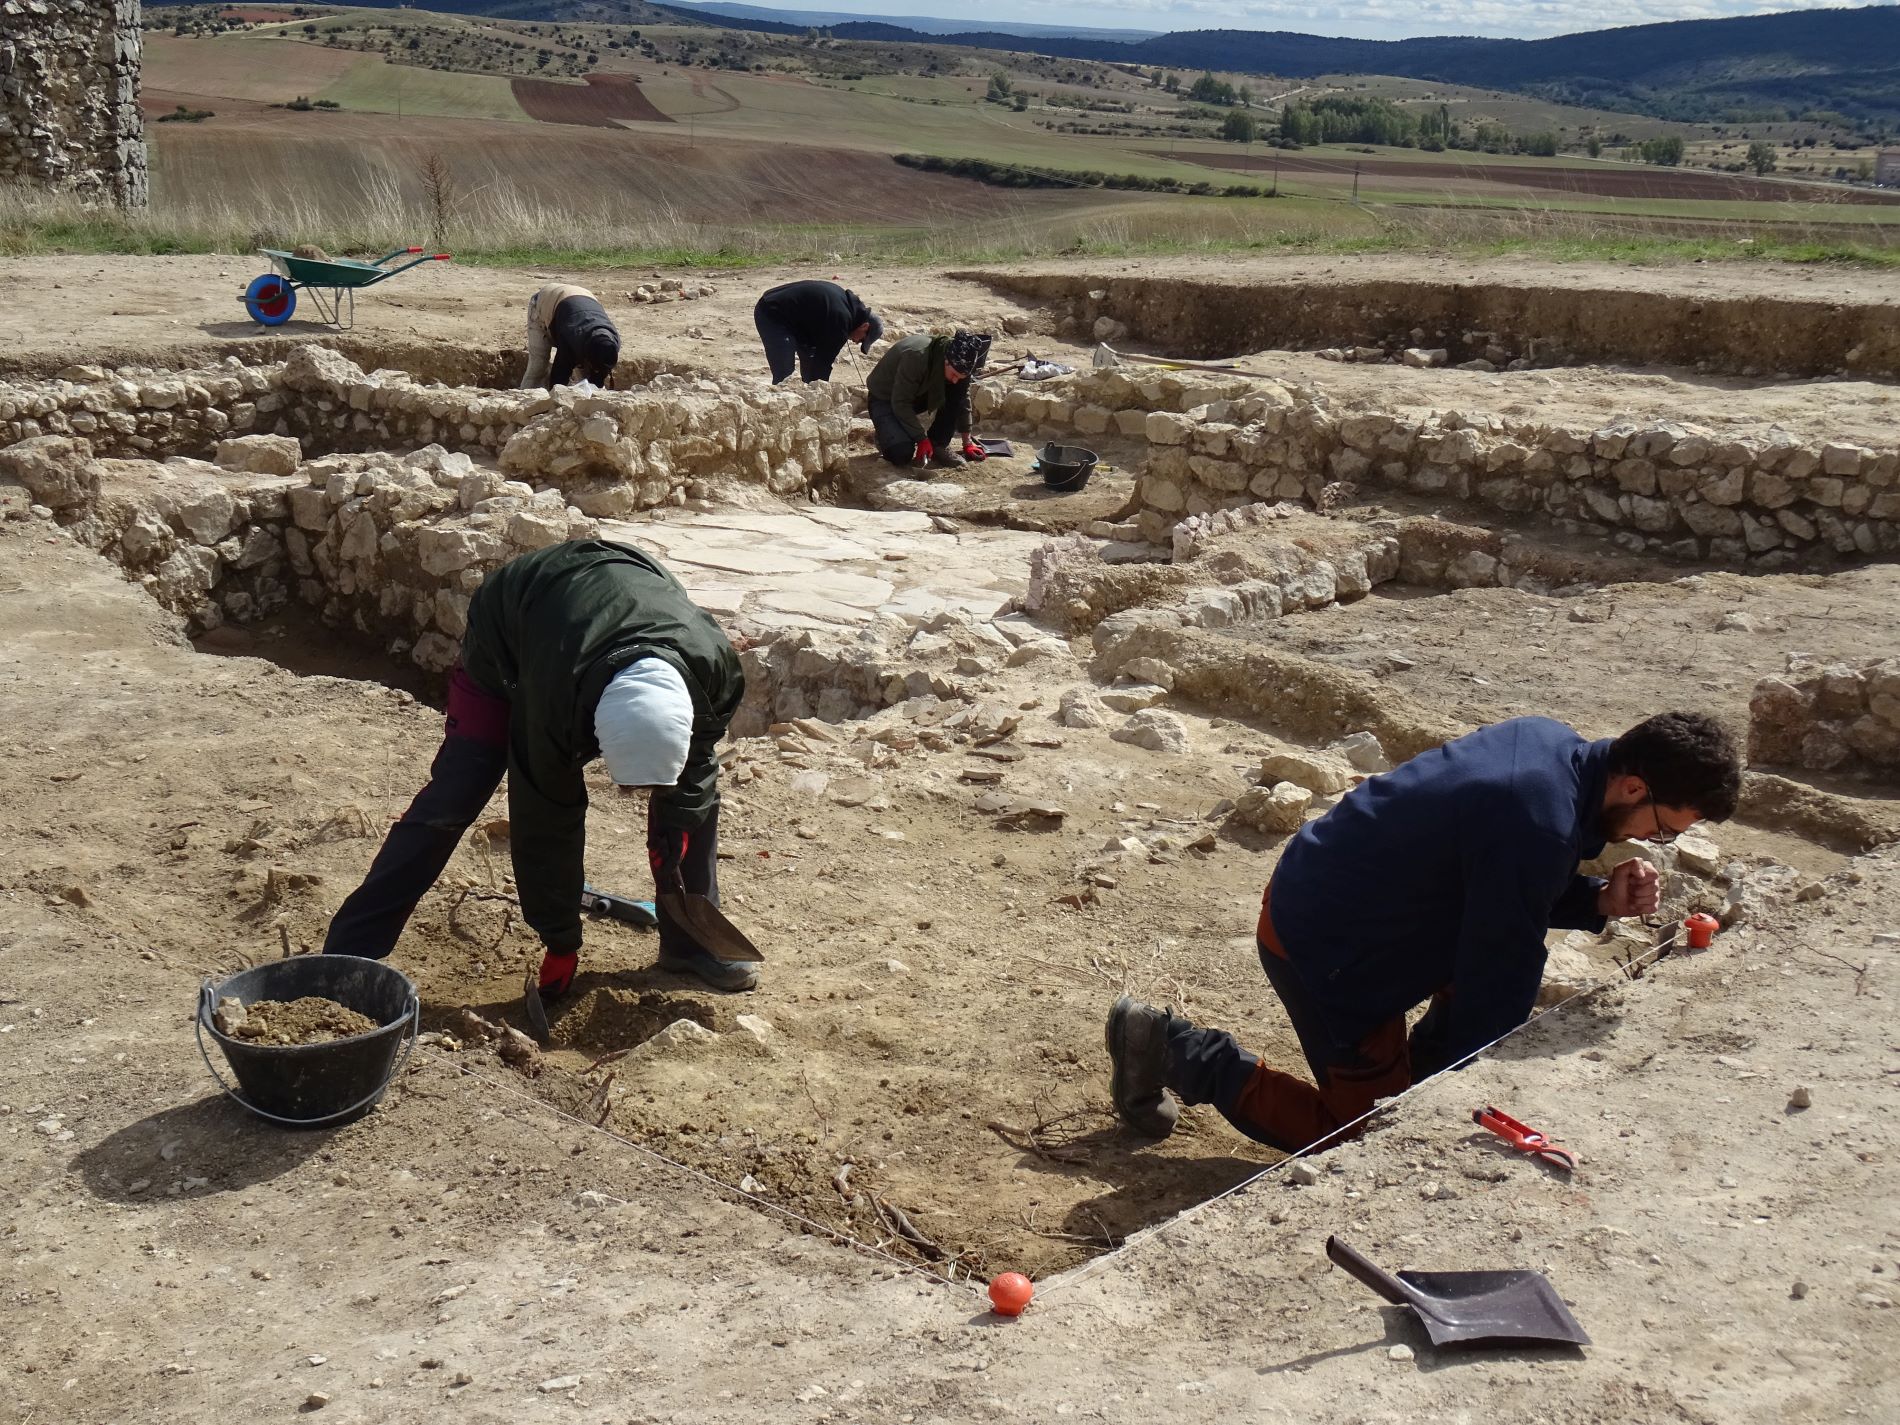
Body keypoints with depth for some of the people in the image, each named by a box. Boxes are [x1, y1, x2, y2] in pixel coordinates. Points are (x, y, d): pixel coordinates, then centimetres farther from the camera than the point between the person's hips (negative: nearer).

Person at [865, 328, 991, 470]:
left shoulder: (959, 364, -16)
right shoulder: (916, 356, -36)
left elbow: (963, 399, -1)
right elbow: (901, 403, -31)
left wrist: (967, 442, 1)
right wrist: (922, 439, -28)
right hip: (884, 399, -6)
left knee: (957, 392, -20)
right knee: (902, 454, -29)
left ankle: (938, 446, -6)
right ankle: (884, 433, 6)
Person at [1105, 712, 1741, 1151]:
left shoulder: (1549, 741, -2)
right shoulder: (1538, 828, -29)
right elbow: (1497, 985, -21)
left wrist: (1597, 900, -5)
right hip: (1322, 946, -10)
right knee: (1375, 1137, 4)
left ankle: (1418, 1075, 22)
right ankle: (1181, 1053, 5)